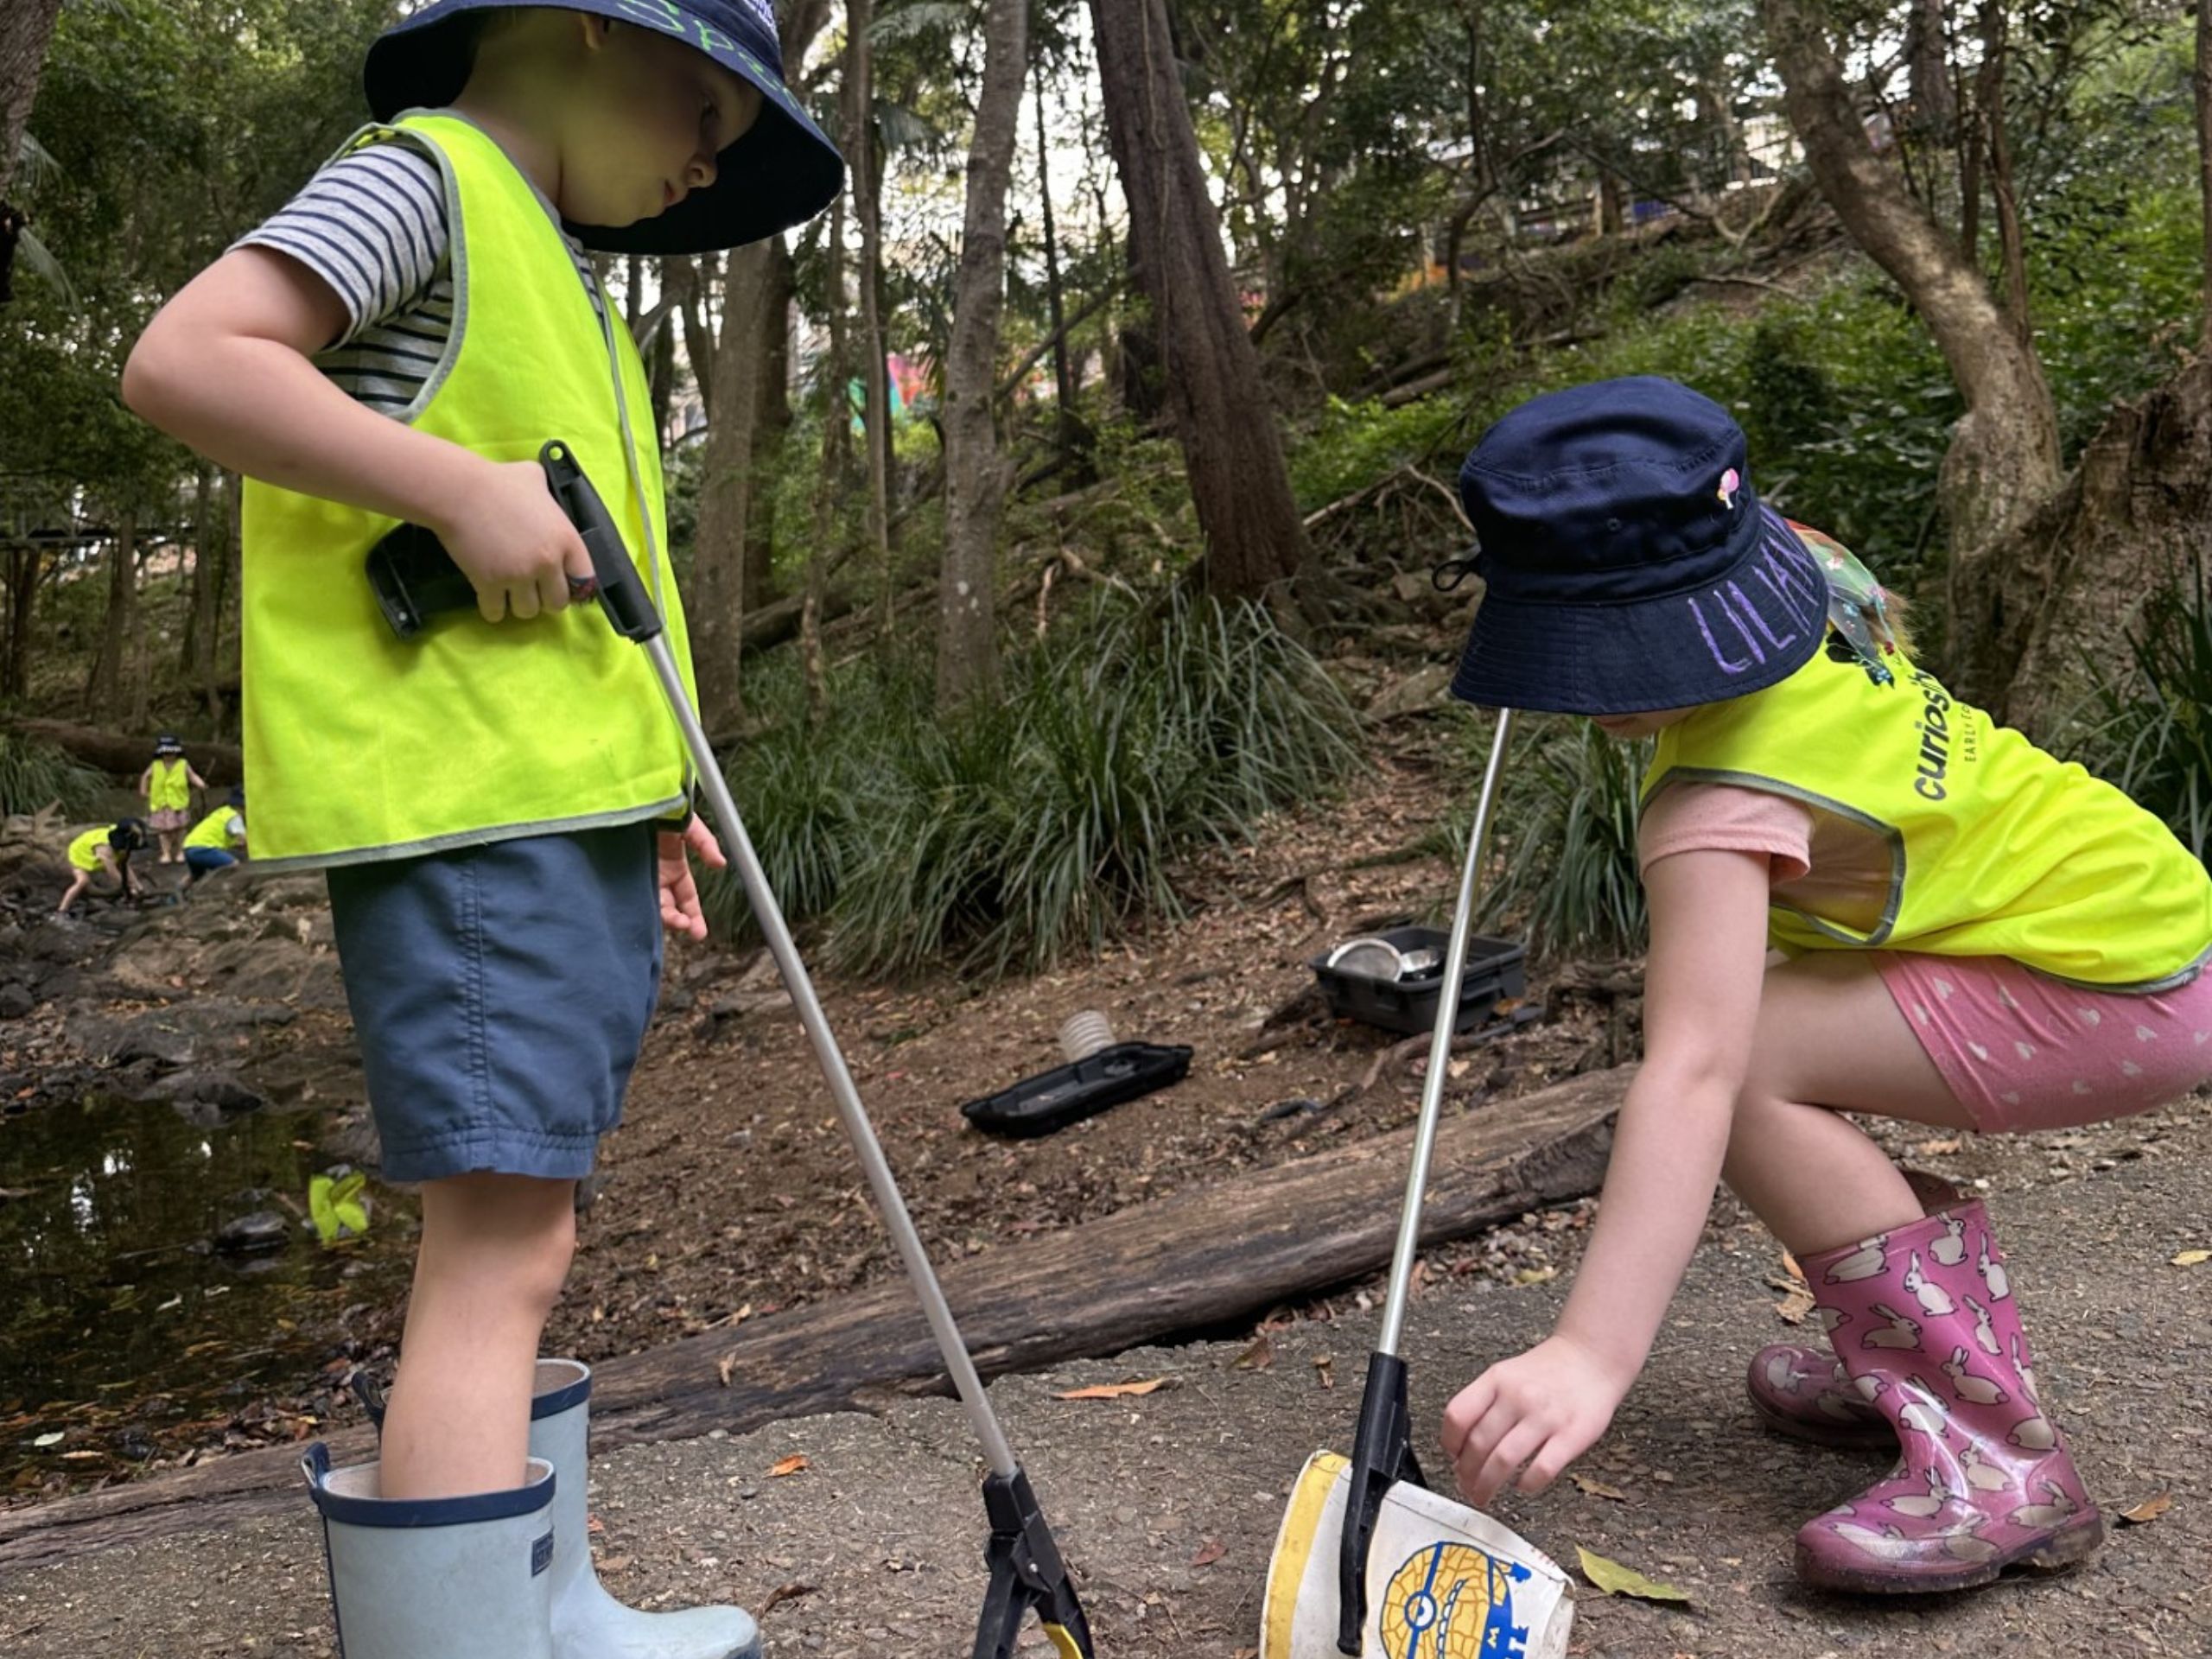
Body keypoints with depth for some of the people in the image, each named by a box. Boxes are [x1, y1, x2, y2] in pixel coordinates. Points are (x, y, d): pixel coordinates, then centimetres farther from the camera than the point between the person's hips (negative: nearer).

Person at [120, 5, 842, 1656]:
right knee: (498, 1245, -13)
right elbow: (185, 360, -18)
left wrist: (644, 785, 22)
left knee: (519, 1239, 16)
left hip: (567, 808, 10)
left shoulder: (549, 266, 24)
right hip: (456, 800, -10)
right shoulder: (422, 177, -4)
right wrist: (466, 490, -20)